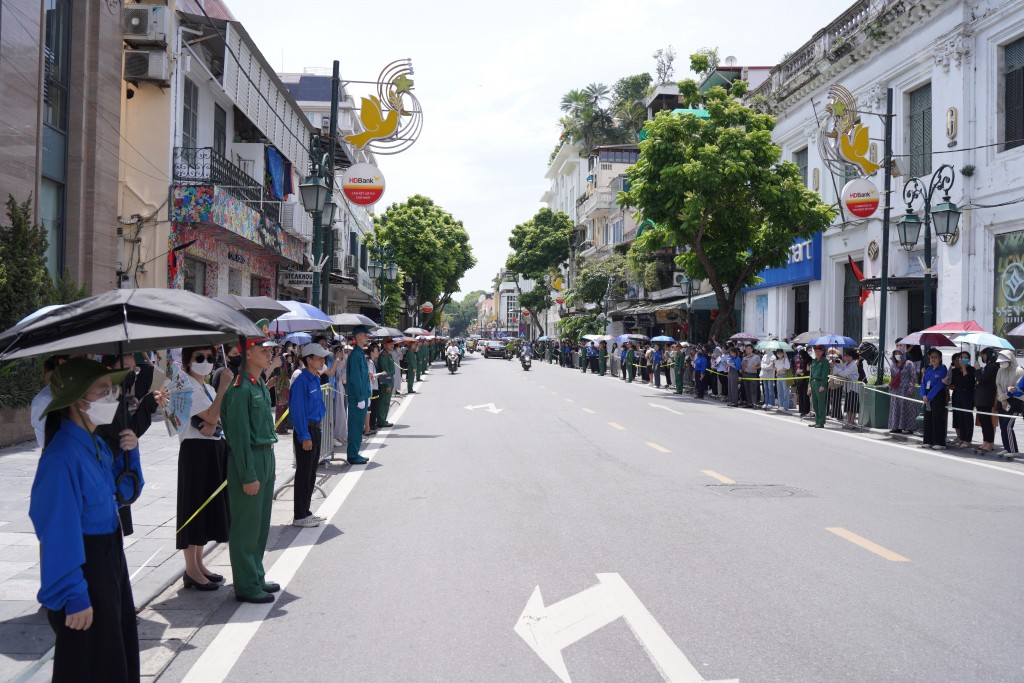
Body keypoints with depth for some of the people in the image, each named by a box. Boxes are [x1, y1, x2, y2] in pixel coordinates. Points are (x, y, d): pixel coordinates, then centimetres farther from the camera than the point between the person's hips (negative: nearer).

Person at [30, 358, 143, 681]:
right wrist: (75, 597, -21)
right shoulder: (62, 456, -25)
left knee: (120, 648, 22)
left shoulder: (96, 443, 1)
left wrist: (130, 452, -3)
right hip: (82, 566, -9)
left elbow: (124, 491, 15)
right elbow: (60, 532, -24)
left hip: (110, 555, 9)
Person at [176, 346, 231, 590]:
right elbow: (211, 417, -19)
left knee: (208, 506, 13)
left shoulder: (207, 387, 16)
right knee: (195, 506, -3)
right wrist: (224, 385, -21)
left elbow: (215, 421, 11)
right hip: (196, 450, -9)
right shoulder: (187, 386, -10)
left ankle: (199, 564, 22)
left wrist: (212, 424, -12)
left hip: (215, 450, 9)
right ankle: (191, 571, 4)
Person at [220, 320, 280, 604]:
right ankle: (246, 586, 11)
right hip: (248, 461, -9)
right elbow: (239, 435, -19)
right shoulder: (239, 388, -17)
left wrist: (267, 466, 16)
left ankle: (257, 577, 29)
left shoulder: (261, 384, 12)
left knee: (261, 524, 17)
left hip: (266, 457, 9)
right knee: (246, 526, 1)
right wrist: (248, 475, -19)